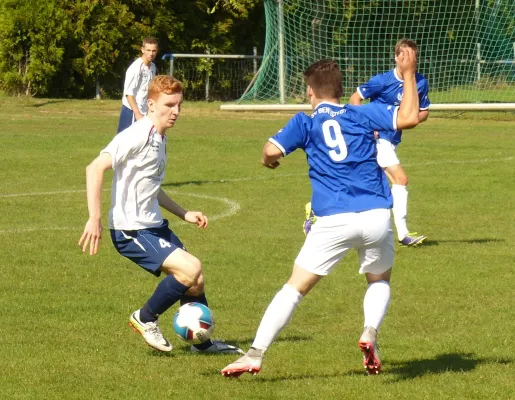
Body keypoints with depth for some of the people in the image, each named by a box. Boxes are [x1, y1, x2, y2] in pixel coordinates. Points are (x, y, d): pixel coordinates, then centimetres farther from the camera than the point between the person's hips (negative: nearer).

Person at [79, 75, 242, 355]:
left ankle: (203, 342, 28)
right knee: (191, 269, -20)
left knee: (195, 281, 10)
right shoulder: (138, 136, -17)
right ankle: (145, 319, -1)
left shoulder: (160, 139, 13)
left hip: (154, 226, 9)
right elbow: (95, 168, -22)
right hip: (131, 230, -9)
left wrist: (184, 214, 25)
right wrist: (94, 218, -26)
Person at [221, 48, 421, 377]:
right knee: (380, 280, 26)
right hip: (376, 217, 1)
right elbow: (409, 117, 2)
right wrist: (409, 74, 13)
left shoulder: (306, 123, 8)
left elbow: (272, 151, -4)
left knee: (296, 287, 4)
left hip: (334, 221, -1)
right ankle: (371, 332, -1)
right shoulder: (364, 115, 11)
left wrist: (269, 160, 20)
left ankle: (255, 355, -3)